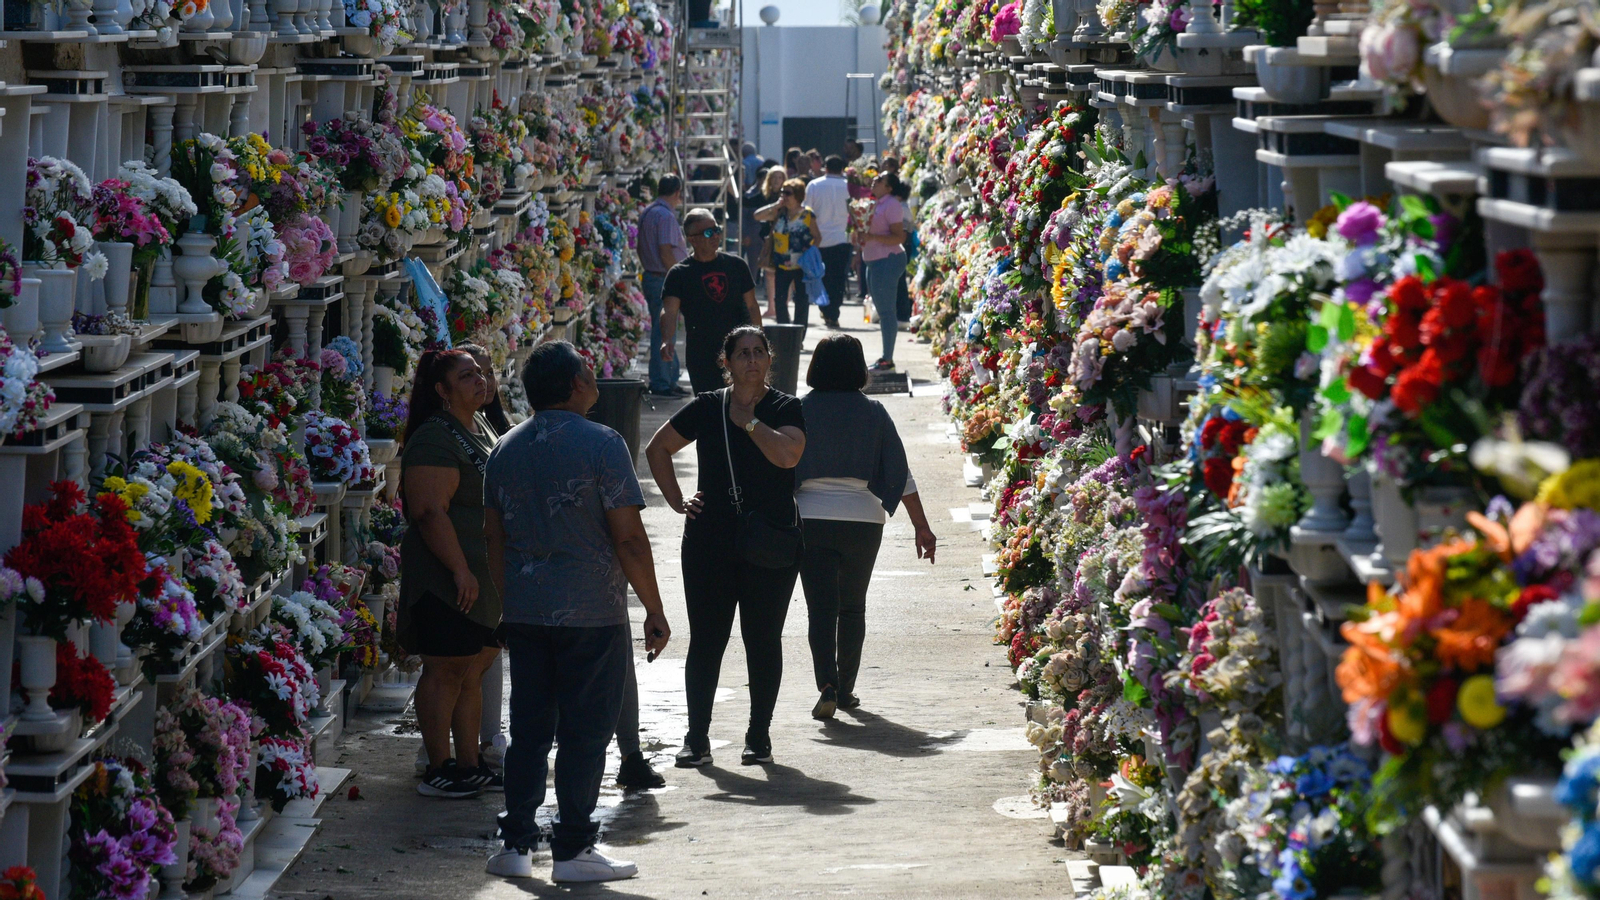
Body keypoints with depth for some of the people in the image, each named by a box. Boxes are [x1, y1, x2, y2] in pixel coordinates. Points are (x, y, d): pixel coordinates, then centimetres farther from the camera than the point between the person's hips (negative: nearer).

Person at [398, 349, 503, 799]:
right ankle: (438, 770, 1)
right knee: (446, 670, -4)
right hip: (449, 581, -9)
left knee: (474, 672, 12)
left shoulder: (480, 428, 17)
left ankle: (469, 765, 19)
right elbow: (430, 512, -22)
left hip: (487, 577, 9)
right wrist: (461, 570, -26)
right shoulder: (434, 439, -14)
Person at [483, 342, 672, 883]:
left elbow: (494, 539, 13)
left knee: (528, 730, 11)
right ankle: (573, 849, 4)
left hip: (524, 614, 6)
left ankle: (516, 844, 11)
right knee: (583, 732, 1)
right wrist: (655, 611, -6)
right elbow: (629, 538, -13)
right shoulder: (600, 443, -11)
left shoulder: (505, 450, 8)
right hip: (591, 615, -6)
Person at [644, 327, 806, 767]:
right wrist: (677, 501, 7)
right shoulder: (706, 408, 4)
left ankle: (759, 737, 15)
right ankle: (697, 738, 6)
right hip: (710, 543, 1)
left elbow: (787, 455, -21)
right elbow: (657, 449, 16)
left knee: (763, 640, 4)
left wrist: (747, 418, -11)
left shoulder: (785, 409, -1)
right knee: (706, 640, 2)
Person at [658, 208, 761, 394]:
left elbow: (751, 306, 14)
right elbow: (669, 311, -13)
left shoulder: (736, 265, 8)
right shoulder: (680, 274, -1)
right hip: (701, 357, -2)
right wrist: (666, 341, -32)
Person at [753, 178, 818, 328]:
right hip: (782, 264, 4)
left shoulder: (808, 215, -5)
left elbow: (816, 237, 0)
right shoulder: (779, 213, 5)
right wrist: (776, 205, -8)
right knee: (779, 299, 4)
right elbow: (758, 216, -3)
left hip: (801, 265, -4)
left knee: (802, 300, 2)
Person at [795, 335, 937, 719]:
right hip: (862, 518, 1)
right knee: (852, 608, 15)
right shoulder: (873, 413, 1)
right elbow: (900, 474, 2)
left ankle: (827, 686, -18)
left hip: (810, 519, -1)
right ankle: (845, 689, 19)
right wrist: (922, 527, 7)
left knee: (820, 607, -1)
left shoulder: (800, 411, -1)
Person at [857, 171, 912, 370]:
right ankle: (885, 357, 18)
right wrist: (861, 236, 8)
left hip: (887, 261, -10)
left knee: (886, 311, -8)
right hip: (874, 261, 10)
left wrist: (872, 237, -26)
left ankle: (888, 359, -7)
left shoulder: (892, 204, -12)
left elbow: (899, 237, -19)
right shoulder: (876, 203, 17)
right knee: (882, 310, 13)